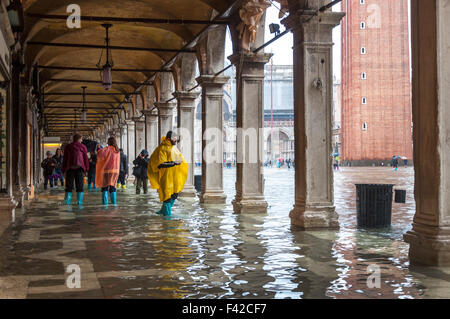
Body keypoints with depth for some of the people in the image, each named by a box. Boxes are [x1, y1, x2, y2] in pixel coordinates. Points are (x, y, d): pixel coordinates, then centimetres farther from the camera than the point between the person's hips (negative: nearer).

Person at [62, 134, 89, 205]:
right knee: (80, 186, 1)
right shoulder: (83, 147, 6)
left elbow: (64, 159, 10)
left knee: (69, 186, 4)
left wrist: (63, 170, 12)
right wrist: (86, 169, 6)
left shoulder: (68, 147, 12)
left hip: (70, 168, 2)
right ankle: (79, 201, -5)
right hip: (79, 167, -1)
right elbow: (86, 159, 3)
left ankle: (67, 201, -4)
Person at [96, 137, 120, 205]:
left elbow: (101, 153, -22)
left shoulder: (108, 149, -10)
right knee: (113, 186, 11)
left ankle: (105, 202, -6)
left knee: (105, 186, -1)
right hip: (115, 170, 6)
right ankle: (114, 202, 7)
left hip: (107, 170, -6)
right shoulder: (117, 151, 11)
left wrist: (98, 149, -6)